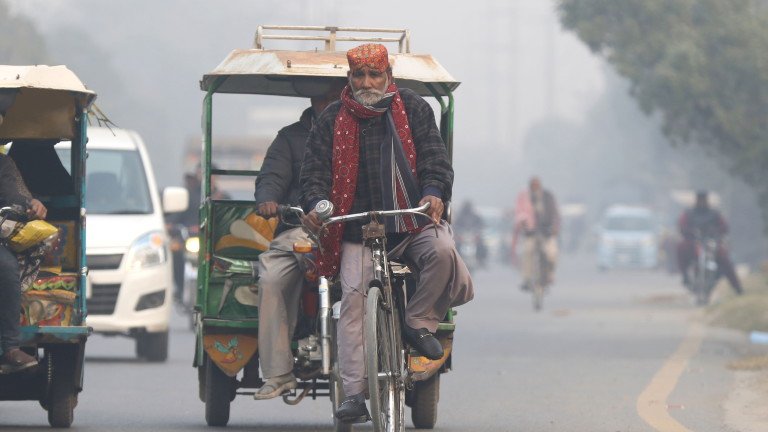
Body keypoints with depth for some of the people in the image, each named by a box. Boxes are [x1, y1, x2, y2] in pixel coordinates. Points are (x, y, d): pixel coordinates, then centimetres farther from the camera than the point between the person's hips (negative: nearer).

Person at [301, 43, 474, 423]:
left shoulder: (413, 109, 9)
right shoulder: (333, 119, 11)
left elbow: (435, 158, 2)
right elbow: (315, 168, 8)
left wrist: (434, 193, -19)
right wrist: (317, 203, -13)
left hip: (414, 221, -1)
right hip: (359, 230, 1)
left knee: (443, 251, -32)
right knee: (353, 298, -15)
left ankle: (419, 321, -8)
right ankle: (354, 392, -14)